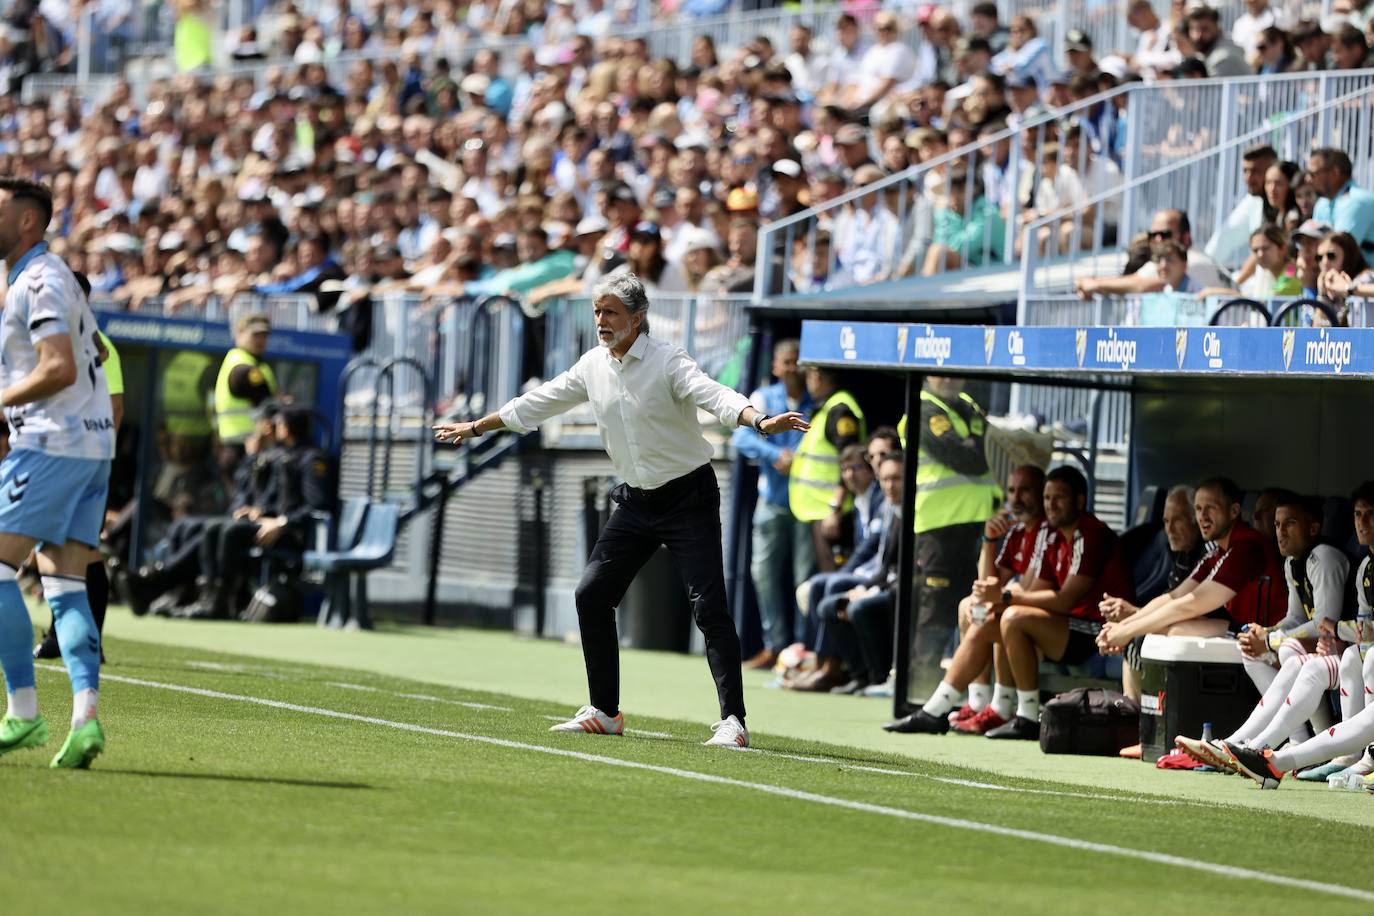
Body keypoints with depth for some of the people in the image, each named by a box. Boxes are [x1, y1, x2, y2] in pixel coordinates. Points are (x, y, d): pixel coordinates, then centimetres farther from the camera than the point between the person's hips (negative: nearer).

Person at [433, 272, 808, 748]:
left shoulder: (667, 361, -16)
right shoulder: (593, 366, 4)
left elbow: (715, 395, -33)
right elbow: (534, 404, 16)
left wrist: (760, 421, -52)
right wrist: (474, 428, 22)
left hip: (688, 497, -7)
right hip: (636, 500, 7)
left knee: (708, 606, -15)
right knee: (592, 594, 3)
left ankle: (733, 721, -16)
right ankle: (604, 712, 14)